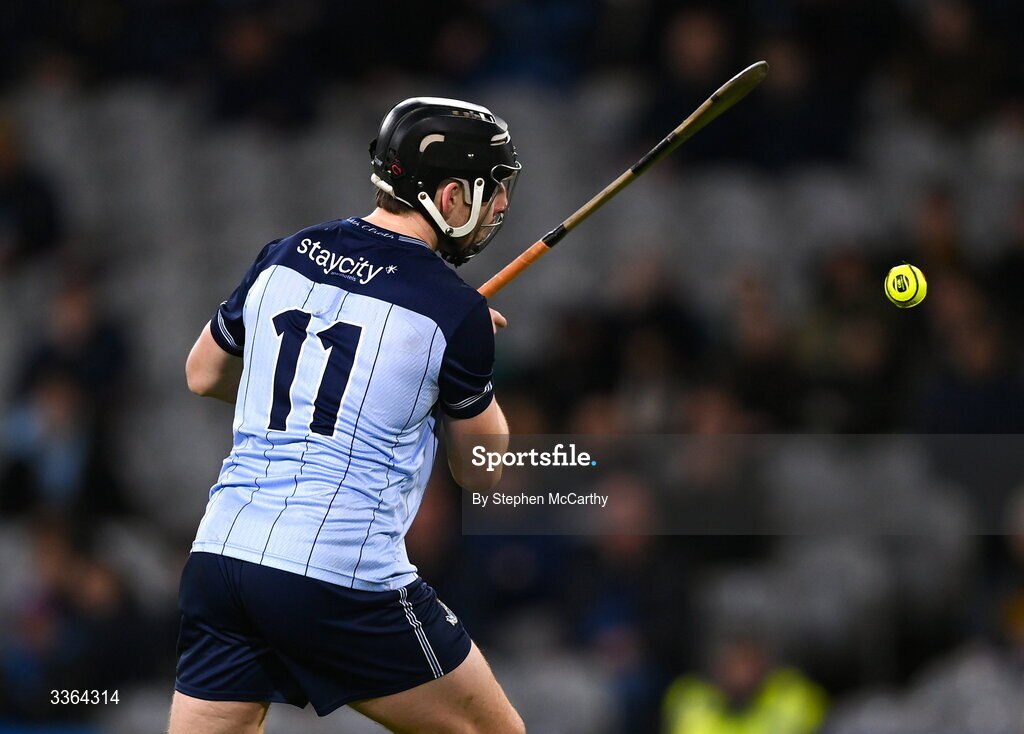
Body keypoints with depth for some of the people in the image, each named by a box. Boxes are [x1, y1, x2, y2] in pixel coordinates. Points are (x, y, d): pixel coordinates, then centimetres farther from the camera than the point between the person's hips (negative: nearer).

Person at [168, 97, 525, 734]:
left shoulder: (284, 257, 11)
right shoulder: (456, 312, -3)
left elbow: (204, 375, 28)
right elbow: (482, 473, 11)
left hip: (220, 549, 5)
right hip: (343, 579, -5)